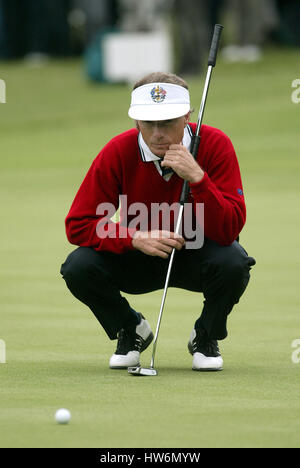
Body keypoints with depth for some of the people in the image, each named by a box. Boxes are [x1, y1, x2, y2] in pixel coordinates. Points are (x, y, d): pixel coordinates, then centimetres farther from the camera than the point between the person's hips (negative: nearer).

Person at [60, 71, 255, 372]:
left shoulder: (215, 145, -21)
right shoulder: (118, 152, -18)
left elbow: (230, 229, -28)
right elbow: (78, 224, -18)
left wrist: (197, 177, -41)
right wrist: (136, 238, -33)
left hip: (196, 256, -1)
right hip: (137, 260, 1)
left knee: (232, 262, -35)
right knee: (79, 267, -26)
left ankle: (206, 337, 0)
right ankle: (131, 332, 7)